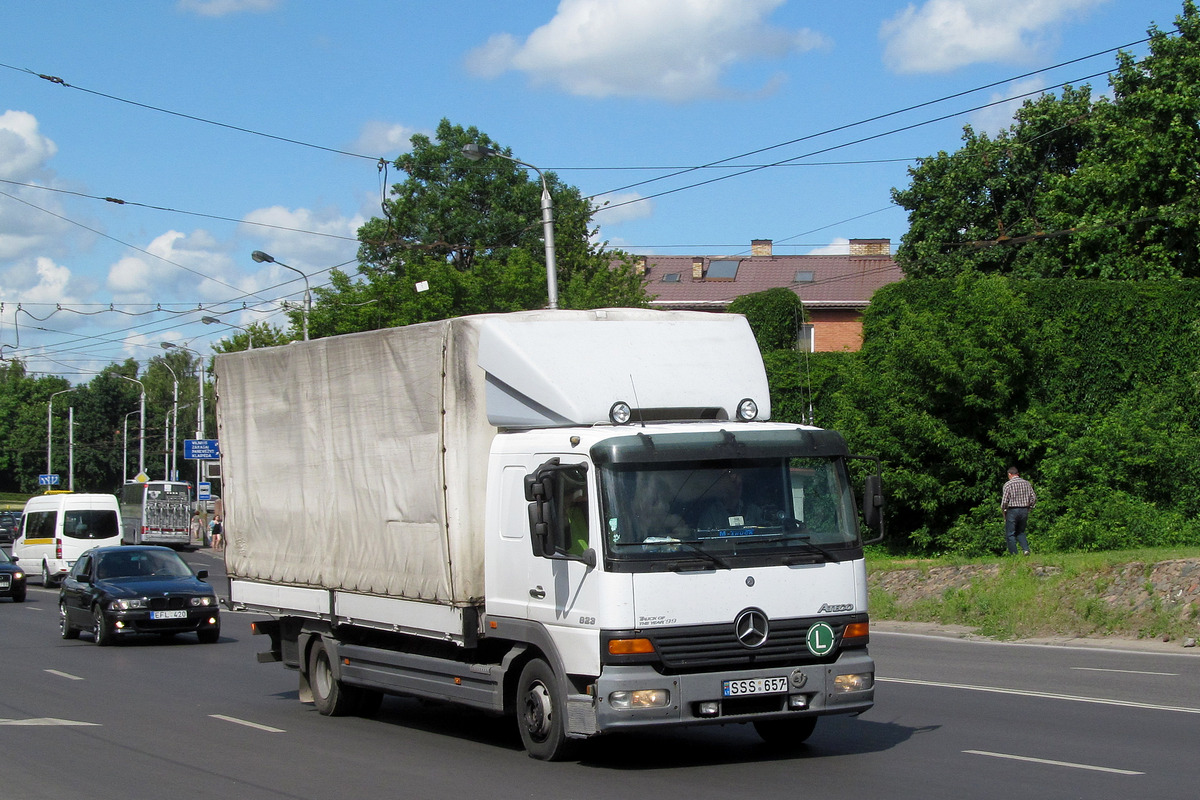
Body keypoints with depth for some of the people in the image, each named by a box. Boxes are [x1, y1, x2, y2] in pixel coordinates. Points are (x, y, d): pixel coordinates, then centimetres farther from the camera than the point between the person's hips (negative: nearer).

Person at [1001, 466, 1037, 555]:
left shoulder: (1008, 484, -8)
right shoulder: (1026, 483, 6)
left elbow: (1004, 500, -12)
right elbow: (1034, 498, 5)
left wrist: (1003, 511, 2)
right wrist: (1028, 507, 16)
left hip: (1012, 511, -5)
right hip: (1024, 511, 5)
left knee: (1010, 534, 3)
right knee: (1021, 532, 19)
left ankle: (1014, 555, -2)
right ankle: (1026, 549, -2)